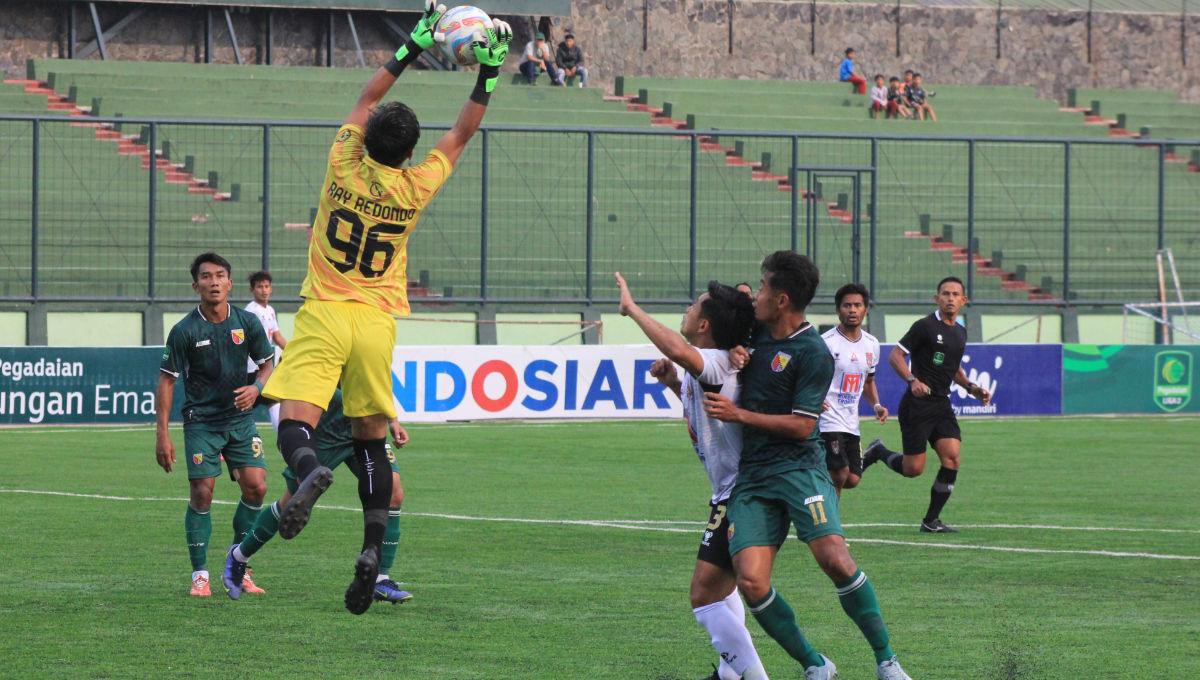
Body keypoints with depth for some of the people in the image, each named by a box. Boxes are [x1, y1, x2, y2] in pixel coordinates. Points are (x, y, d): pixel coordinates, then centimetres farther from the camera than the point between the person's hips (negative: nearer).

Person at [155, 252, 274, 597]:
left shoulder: (247, 322, -2)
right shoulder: (184, 331, -10)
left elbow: (267, 364, 11)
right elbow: (166, 380, -6)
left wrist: (256, 388, -12)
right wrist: (162, 434, -11)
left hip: (240, 417, 3)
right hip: (201, 421, -3)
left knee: (255, 487, -5)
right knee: (202, 492, -9)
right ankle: (199, 575, 1)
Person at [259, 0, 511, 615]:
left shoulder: (345, 166, -4)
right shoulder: (414, 188, -3)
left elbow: (366, 99, 13)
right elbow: (463, 133, 11)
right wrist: (489, 69, 14)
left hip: (324, 314, -2)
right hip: (377, 323, 2)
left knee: (295, 424, -12)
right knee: (371, 441, 12)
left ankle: (309, 471, -46)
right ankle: (372, 549, -1)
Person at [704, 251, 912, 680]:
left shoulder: (813, 353, -7)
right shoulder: (757, 333, 15)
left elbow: (801, 425, -11)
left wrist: (737, 414, -10)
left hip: (799, 467, -6)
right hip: (751, 476, 6)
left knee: (835, 559, -25)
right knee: (750, 581, -13)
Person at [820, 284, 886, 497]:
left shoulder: (871, 344, 10)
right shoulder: (826, 342, -12)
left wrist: (876, 405, 7)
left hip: (851, 423, 7)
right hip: (829, 421, -7)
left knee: (852, 479, 5)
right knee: (840, 475, -16)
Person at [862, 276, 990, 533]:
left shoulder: (960, 332, 15)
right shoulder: (925, 326, -8)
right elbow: (895, 356, -10)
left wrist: (971, 388, 16)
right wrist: (912, 380, -24)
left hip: (942, 406, 6)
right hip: (917, 404, -6)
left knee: (952, 459, -11)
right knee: (913, 469, -7)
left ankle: (931, 520, 1)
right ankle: (878, 452, 24)